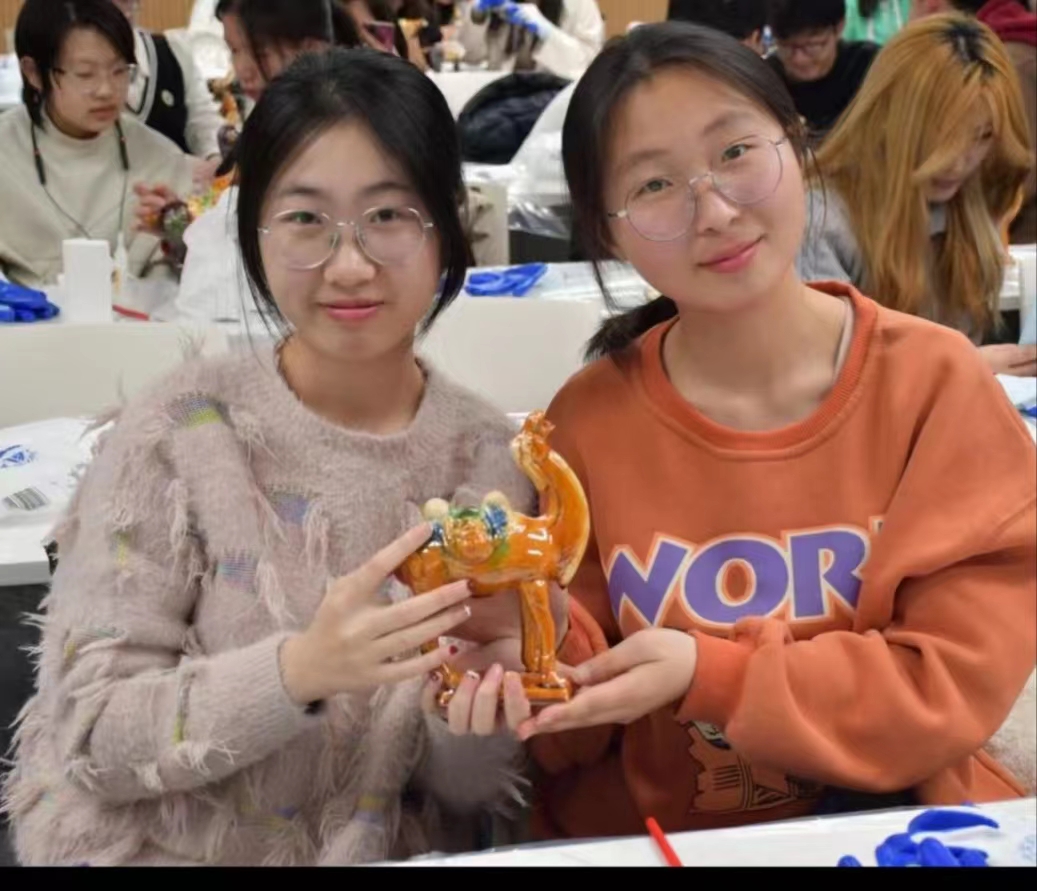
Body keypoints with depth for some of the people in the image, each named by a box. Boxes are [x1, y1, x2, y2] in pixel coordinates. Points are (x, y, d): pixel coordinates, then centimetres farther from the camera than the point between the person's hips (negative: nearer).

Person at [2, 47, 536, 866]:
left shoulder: (494, 459, -4)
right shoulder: (180, 432, -11)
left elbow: (465, 793, 1)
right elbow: (89, 735, -12)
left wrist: (473, 717, -20)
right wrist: (300, 669, -26)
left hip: (372, 854, 2)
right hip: (148, 849, -1)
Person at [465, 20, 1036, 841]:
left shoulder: (935, 384, -10)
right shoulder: (589, 421, -6)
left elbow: (958, 687, -11)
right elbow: (584, 730, 0)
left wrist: (707, 675, -21)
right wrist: (549, 652, -21)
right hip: (646, 832, 0)